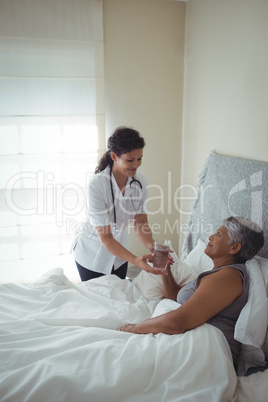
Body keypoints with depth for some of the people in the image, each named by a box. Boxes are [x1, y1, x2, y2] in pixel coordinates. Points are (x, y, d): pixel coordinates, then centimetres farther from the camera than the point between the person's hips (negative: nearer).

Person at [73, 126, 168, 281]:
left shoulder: (139, 182, -14)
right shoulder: (98, 185, -32)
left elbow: (141, 222, -8)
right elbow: (105, 237, -30)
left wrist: (152, 247, -27)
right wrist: (136, 260, -40)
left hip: (118, 249, 5)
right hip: (93, 253, -5)